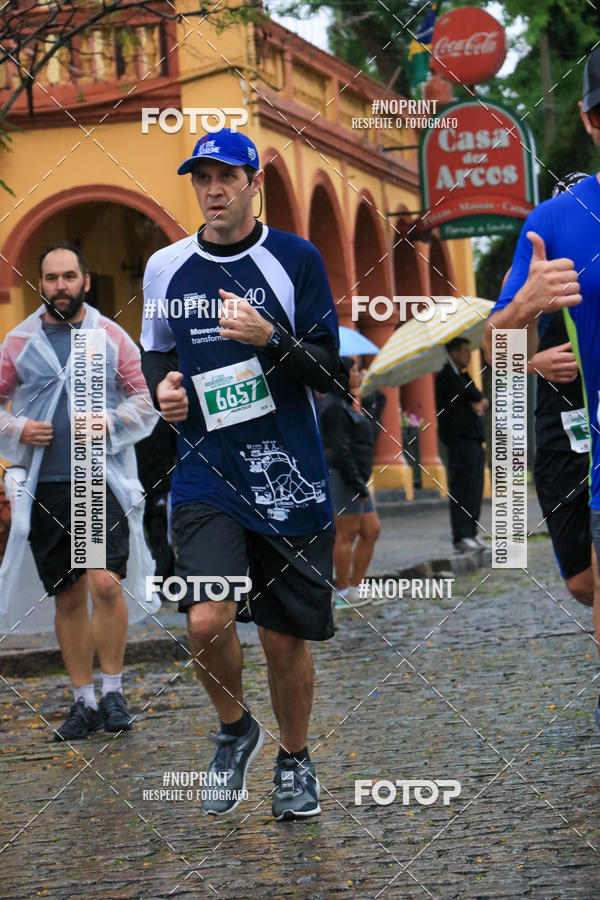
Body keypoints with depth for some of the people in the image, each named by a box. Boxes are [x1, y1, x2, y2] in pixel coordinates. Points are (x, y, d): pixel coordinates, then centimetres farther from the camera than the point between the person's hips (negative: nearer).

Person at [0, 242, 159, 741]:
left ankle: (113, 690, -1)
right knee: (67, 596, 7)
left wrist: (108, 424, -9)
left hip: (103, 480, -2)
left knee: (106, 582, -17)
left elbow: (145, 402, 7)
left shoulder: (111, 337, 5)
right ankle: (84, 701, 16)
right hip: (45, 488, 2)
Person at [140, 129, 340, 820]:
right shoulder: (166, 268, 6)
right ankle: (234, 729, 12)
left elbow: (328, 371, -4)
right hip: (206, 475, 1)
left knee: (286, 638, 4)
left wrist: (271, 338, -21)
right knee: (208, 621, -18)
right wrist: (162, 384, -1)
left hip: (289, 479, -1)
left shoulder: (296, 259, -1)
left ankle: (294, 759, 29)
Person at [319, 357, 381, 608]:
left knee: (371, 530, 8)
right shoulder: (335, 408, -12)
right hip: (343, 475, -10)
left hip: (356, 480, 10)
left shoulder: (346, 406, 20)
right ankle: (344, 593, -3)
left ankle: (355, 586, 11)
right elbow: (340, 449, -19)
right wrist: (357, 484, -21)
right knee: (347, 533, -7)